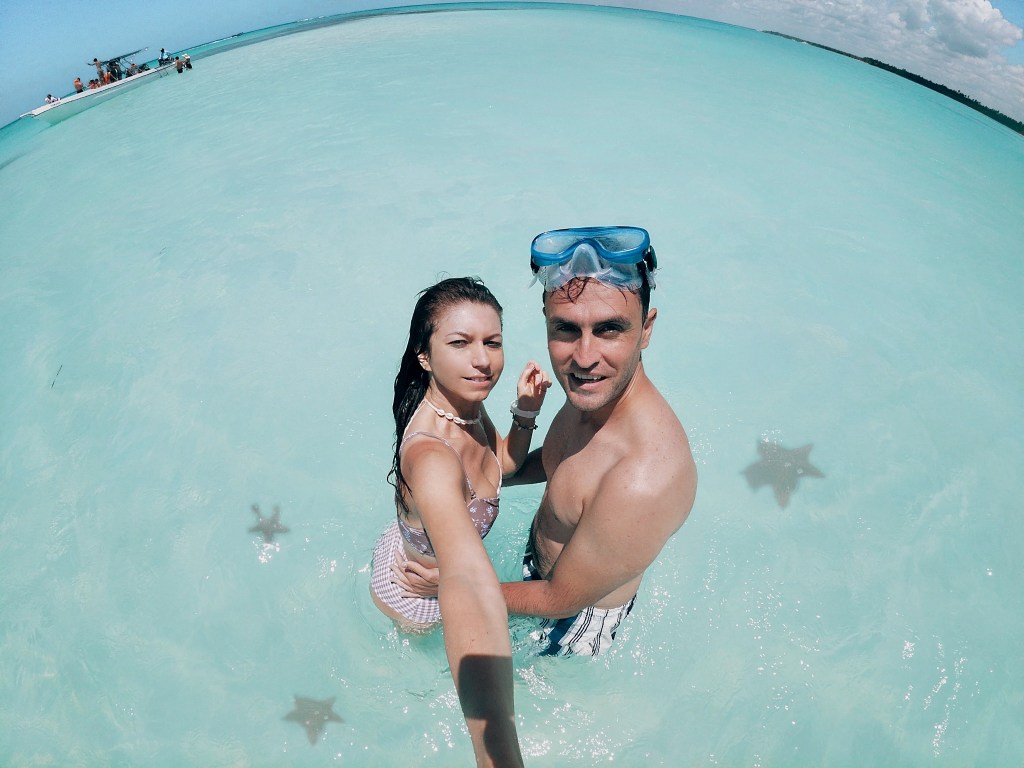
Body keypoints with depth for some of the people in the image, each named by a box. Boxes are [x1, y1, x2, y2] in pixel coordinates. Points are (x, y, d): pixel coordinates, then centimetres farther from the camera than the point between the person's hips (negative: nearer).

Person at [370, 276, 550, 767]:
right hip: (414, 591, -5)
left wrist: (525, 412, -23)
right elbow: (468, 586, -63)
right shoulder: (430, 454, -48)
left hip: (419, 551, 5)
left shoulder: (466, 402, -22)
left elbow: (504, 463, -3)